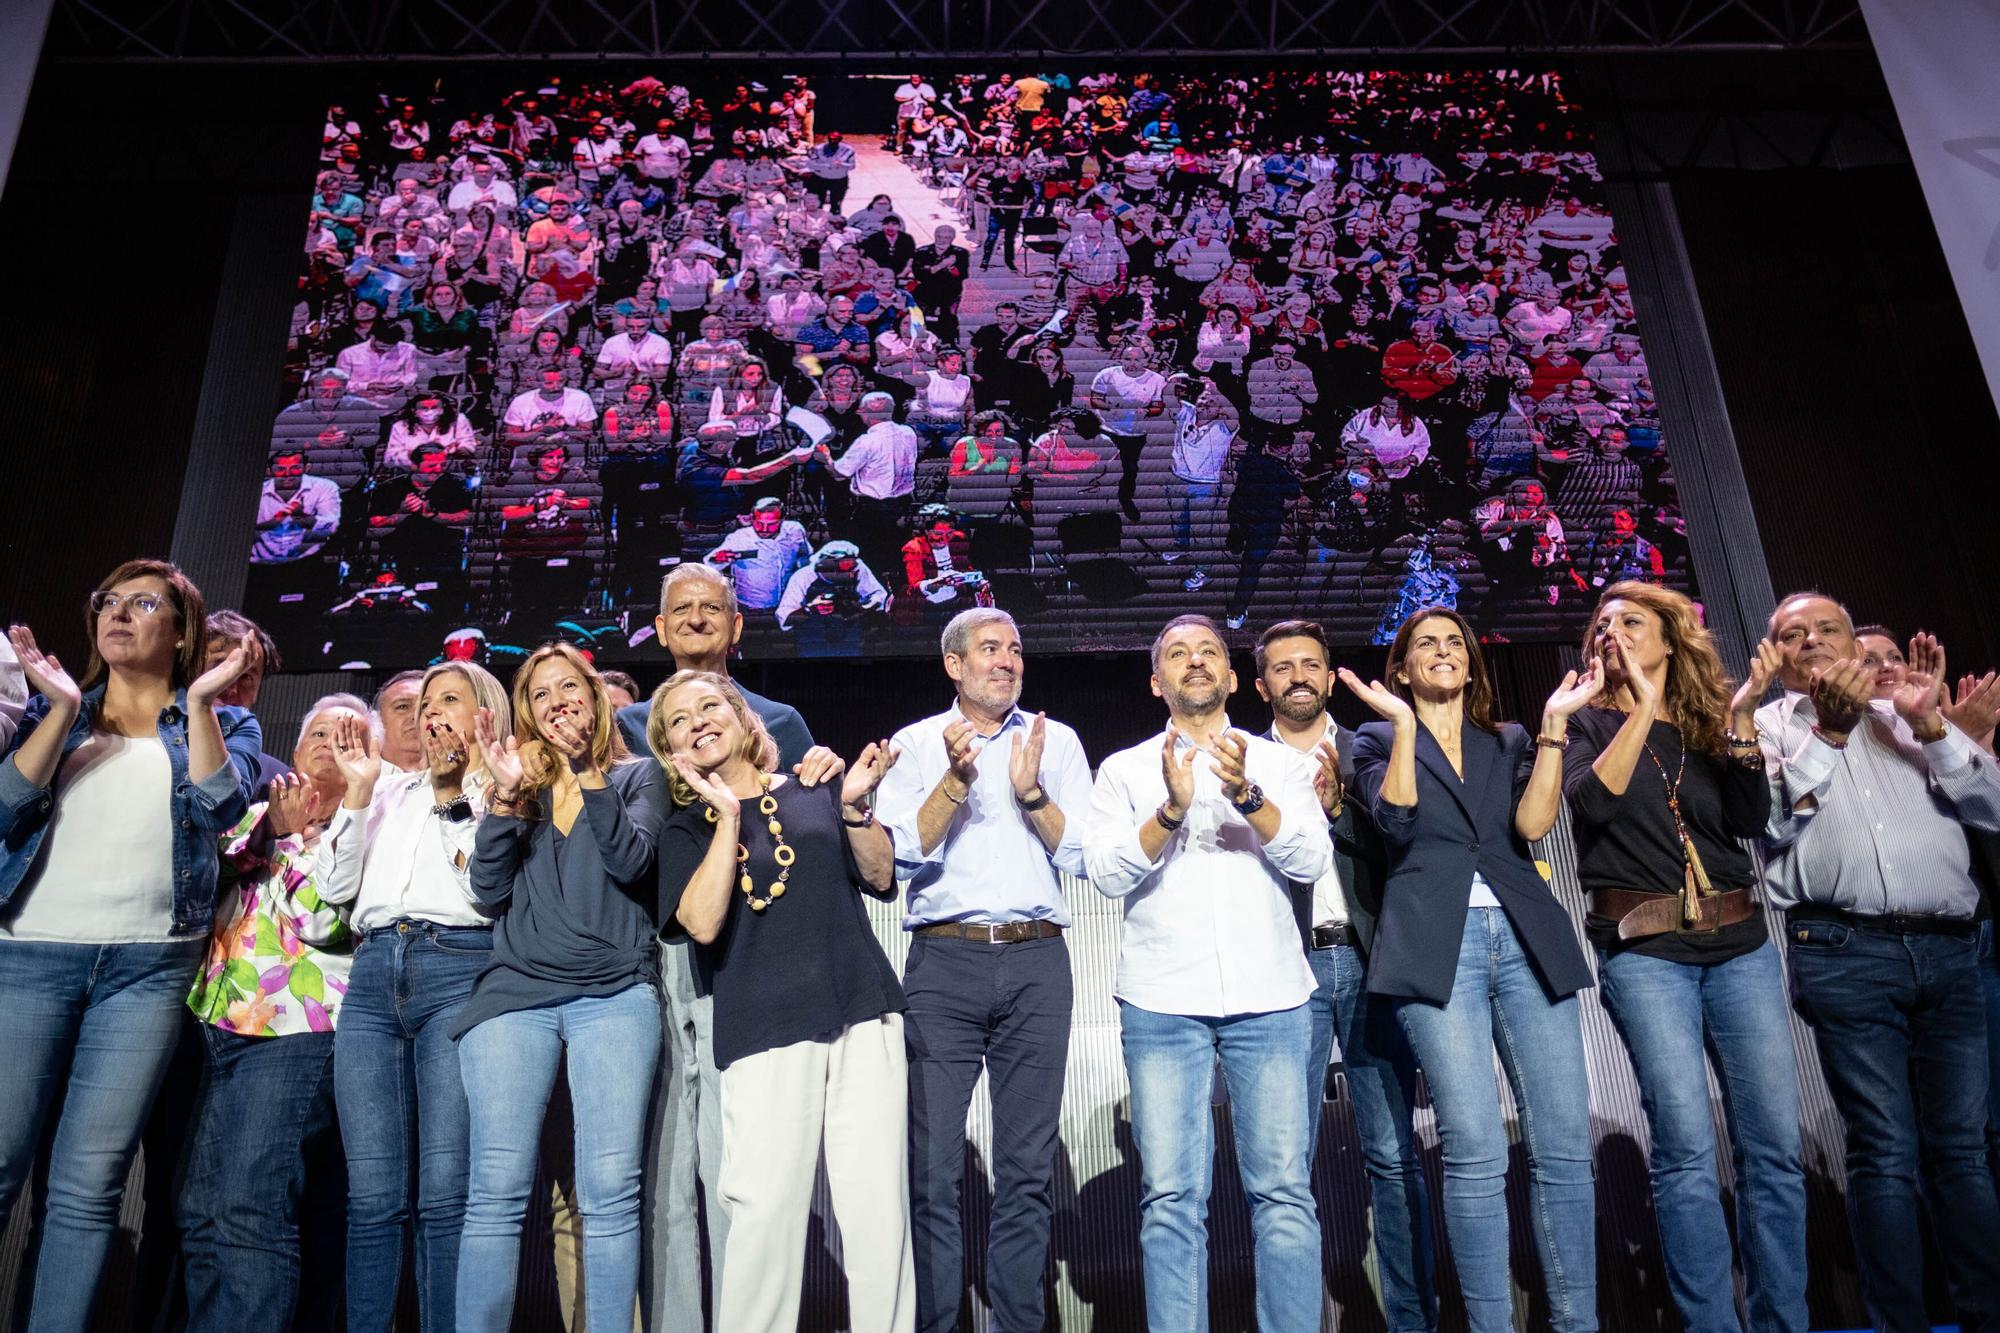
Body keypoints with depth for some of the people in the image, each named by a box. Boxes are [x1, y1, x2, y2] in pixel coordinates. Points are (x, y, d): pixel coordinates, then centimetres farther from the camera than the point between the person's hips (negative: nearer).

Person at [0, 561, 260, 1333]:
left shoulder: (224, 723, 12)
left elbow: (221, 807, -7)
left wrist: (199, 702, -7)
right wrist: (62, 708, -4)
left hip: (149, 966, -1)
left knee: (87, 1186, -2)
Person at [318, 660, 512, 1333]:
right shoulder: (390, 790, 25)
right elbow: (335, 887, 15)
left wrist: (473, 787, -1)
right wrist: (357, 789, 9)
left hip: (460, 973, -4)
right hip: (373, 977, 4)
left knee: (445, 1195, -8)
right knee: (373, 1196, 1)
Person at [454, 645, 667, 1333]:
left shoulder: (636, 775, 13)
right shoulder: (520, 783, 19)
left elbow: (632, 863, -4)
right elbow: (488, 890, 7)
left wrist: (586, 770, -12)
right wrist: (507, 792, -4)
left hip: (615, 993, -2)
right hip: (514, 992, 2)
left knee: (610, 1192, -7)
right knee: (496, 1192, -6)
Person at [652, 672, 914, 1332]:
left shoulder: (815, 793, 13)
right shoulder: (684, 832, 10)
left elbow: (880, 877, 9)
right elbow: (702, 923, -7)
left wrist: (852, 807, -6)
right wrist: (729, 817, -7)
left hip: (862, 1010, 1)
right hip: (763, 1028, -1)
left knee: (879, 1203, 1)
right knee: (767, 1211, -7)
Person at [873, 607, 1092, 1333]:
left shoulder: (1056, 741, 11)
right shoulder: (915, 744, 7)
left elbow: (1081, 854, 3)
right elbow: (901, 854, -4)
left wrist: (1030, 792, -11)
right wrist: (957, 779, -14)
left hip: (1037, 960, 2)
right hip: (944, 960, -1)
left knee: (1027, 1166, 7)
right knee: (933, 1168, 0)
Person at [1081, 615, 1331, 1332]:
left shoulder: (1278, 762, 12)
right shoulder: (1124, 769, 11)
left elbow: (1313, 859, -1)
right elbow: (1106, 873, -2)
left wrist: (1248, 797, -17)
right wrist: (1172, 809, -16)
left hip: (1269, 999, 1)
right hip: (1162, 1003, 0)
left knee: (1283, 1190, 0)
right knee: (1171, 1197, 0)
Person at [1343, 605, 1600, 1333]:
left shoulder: (1509, 741, 20)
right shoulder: (1379, 740, 12)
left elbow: (1533, 823, 2)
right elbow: (1396, 819, -6)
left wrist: (1554, 723, 0)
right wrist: (1405, 725, -7)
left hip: (1527, 938, 3)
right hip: (1436, 945, -3)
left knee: (1565, 1145, 0)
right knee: (1476, 1153, -8)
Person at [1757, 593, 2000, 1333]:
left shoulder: (1905, 717, 18)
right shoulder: (1766, 725, 9)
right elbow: (1771, 821, -6)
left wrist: (1929, 724, -3)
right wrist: (1828, 731, -12)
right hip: (1846, 955, -3)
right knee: (1886, 1154, -2)